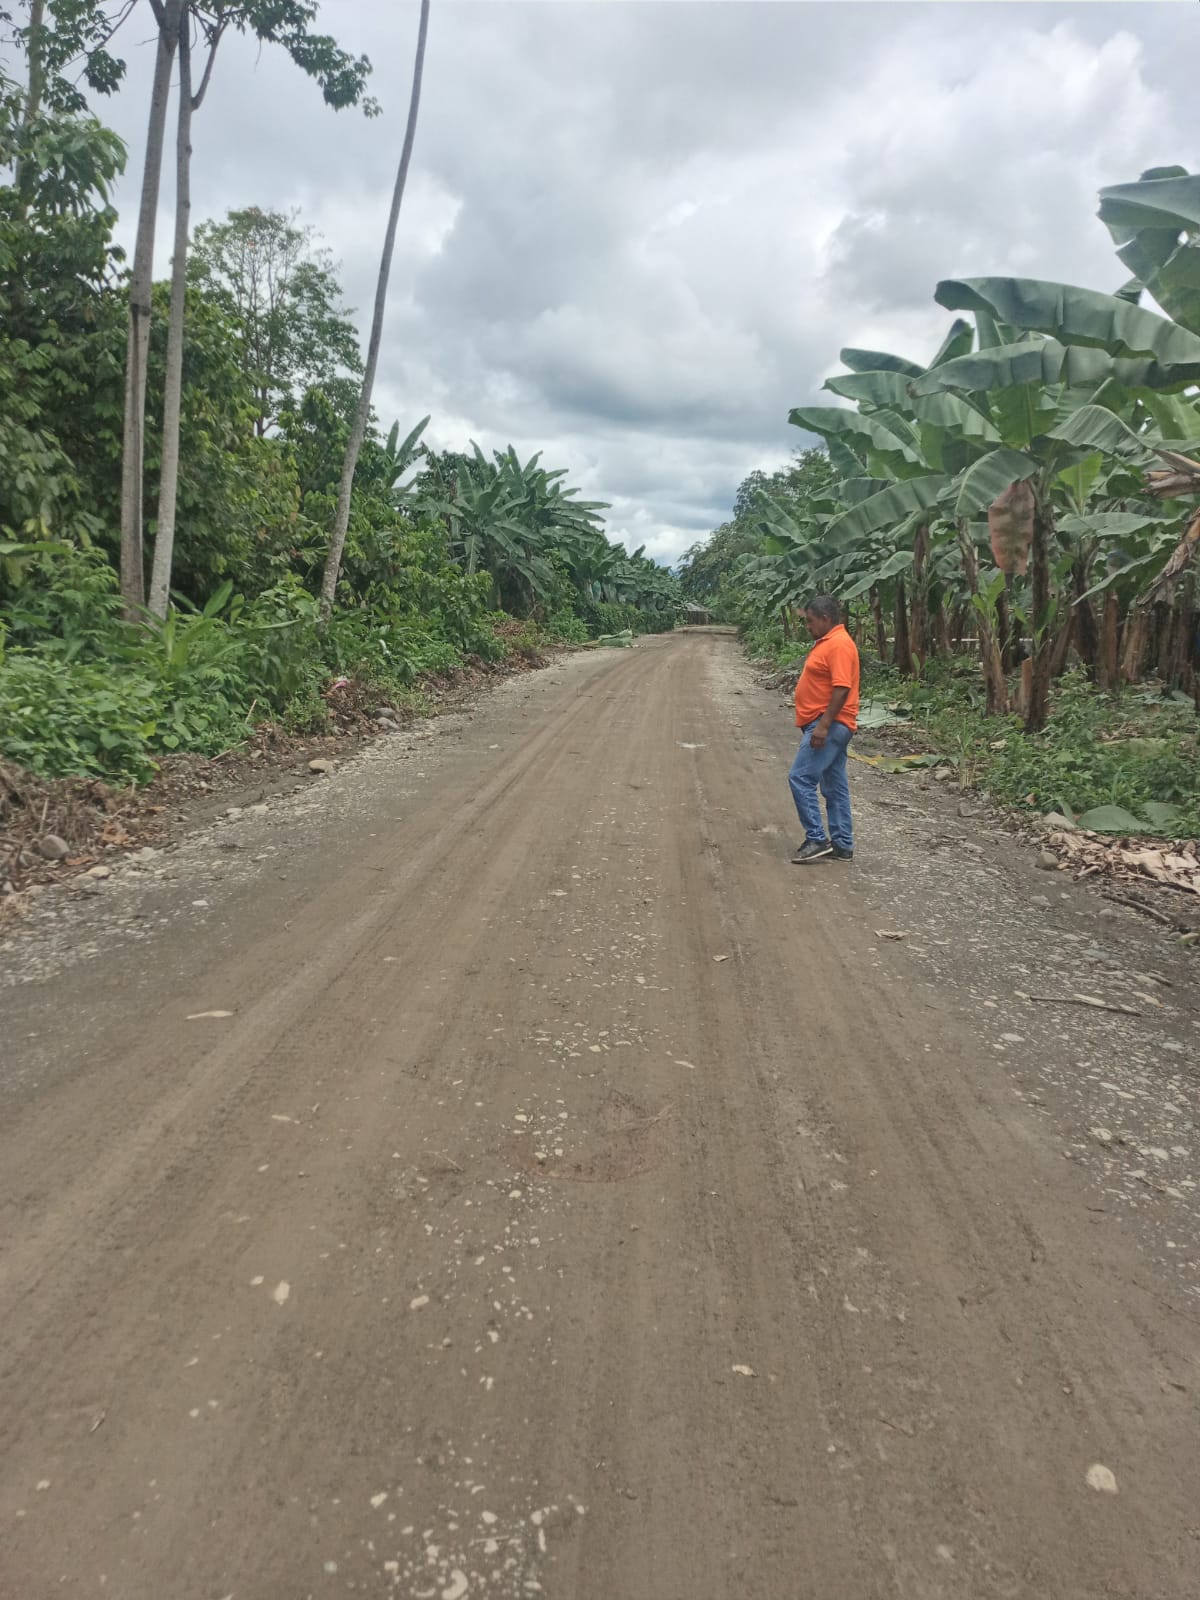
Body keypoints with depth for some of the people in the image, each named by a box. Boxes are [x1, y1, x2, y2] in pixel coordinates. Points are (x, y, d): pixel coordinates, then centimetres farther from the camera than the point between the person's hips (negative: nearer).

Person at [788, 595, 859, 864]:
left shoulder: (839, 644, -16)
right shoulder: (826, 642, 16)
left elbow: (842, 689, -23)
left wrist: (823, 725, -26)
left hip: (829, 725, -11)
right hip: (826, 725, 11)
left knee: (801, 778, -12)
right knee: (834, 786, 10)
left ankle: (817, 840, -9)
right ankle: (842, 845, 14)